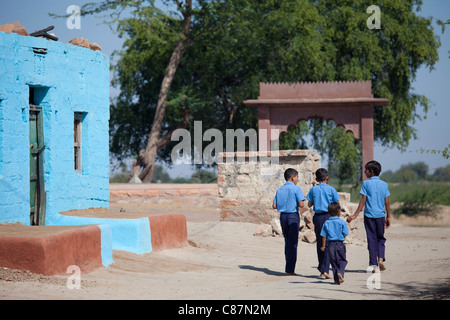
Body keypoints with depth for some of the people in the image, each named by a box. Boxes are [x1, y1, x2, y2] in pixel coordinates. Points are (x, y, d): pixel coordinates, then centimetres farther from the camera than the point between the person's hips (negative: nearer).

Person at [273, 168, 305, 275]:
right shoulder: (296, 189, -9)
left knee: (287, 242, 16)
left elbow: (274, 206, 6)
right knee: (293, 243, 0)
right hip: (293, 216, -6)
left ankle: (288, 268, 17)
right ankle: (290, 270, -2)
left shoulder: (280, 190, 8)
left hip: (283, 216, 6)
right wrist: (302, 201, 6)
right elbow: (301, 205, -16)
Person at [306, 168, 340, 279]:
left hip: (317, 217, 3)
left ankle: (321, 268, 20)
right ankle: (325, 270, -15)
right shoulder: (331, 189, -5)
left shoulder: (313, 189, 1)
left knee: (319, 243, 13)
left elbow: (309, 204, 9)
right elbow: (337, 203, -1)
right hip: (329, 216, -3)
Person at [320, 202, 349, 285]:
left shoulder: (326, 223, 3)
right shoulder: (341, 222, -5)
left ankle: (336, 279, 6)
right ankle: (340, 272, -19)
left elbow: (324, 236, 4)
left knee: (333, 262, 9)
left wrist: (323, 246, 9)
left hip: (330, 244, 3)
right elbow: (345, 234, -4)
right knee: (342, 260, 9)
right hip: (340, 244, -3)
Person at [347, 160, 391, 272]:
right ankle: (381, 258, -7)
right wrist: (388, 217, 13)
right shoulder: (384, 184, 5)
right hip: (381, 215, 2)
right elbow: (387, 202, 5)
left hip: (369, 215, -2)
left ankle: (373, 265, 0)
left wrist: (355, 215, -4)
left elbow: (363, 201, -7)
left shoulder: (366, 183, -4)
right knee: (380, 238, 15)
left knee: (371, 240, 3)